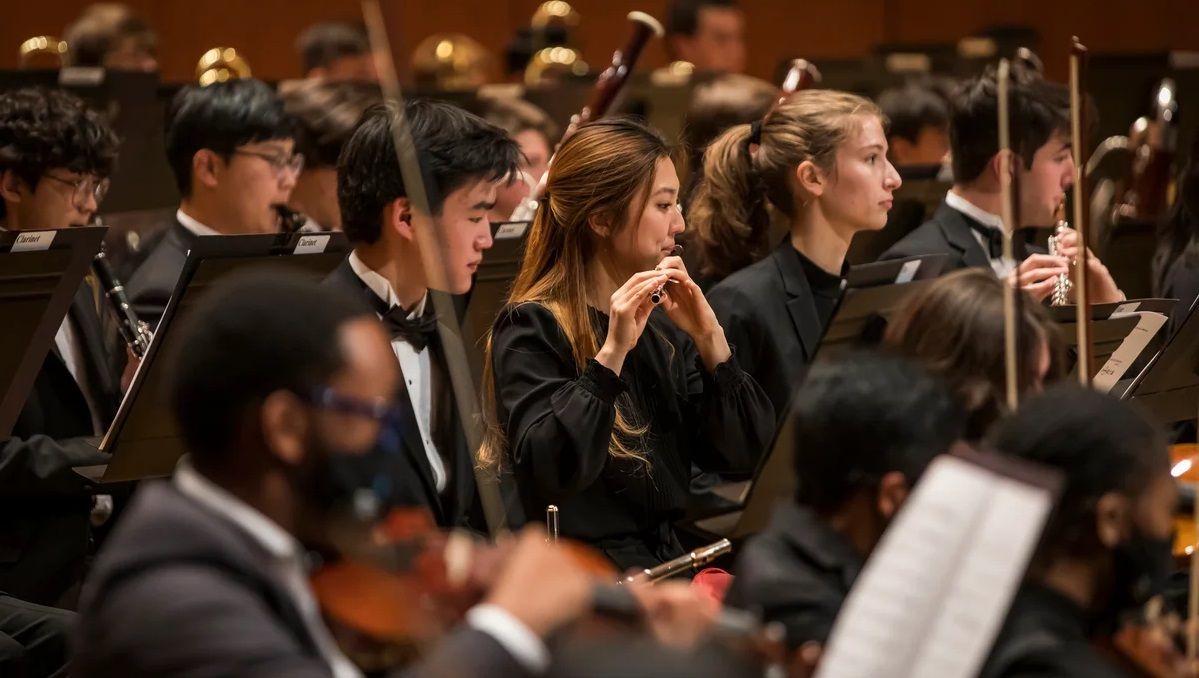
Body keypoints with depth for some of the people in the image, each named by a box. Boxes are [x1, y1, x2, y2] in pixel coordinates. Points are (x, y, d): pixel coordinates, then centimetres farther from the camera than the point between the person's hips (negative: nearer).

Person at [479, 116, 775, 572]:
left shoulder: (662, 327, 13)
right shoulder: (531, 330, -6)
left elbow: (747, 451, 6)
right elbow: (549, 473, -20)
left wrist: (710, 341, -4)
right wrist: (611, 354, -24)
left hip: (669, 562, 7)